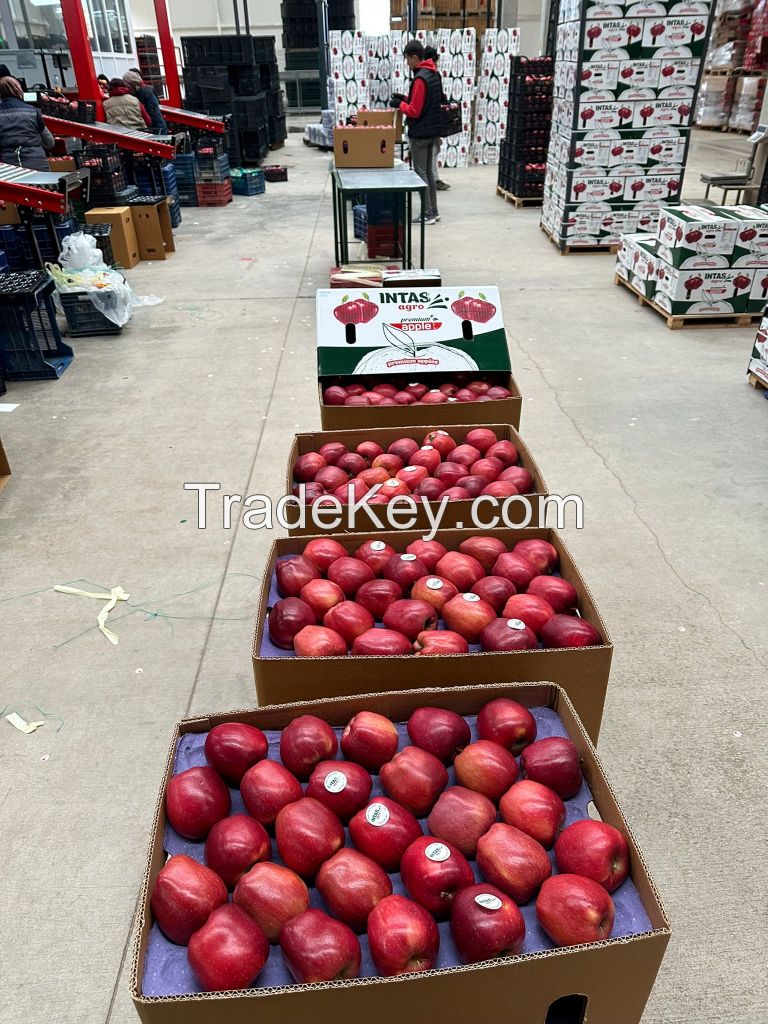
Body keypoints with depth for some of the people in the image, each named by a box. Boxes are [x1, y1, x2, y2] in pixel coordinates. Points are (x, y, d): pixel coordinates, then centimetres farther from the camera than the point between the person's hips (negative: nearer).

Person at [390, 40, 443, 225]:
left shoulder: (420, 79, -18)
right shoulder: (434, 74, 10)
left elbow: (414, 111, -20)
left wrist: (400, 104, -4)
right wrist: (406, 99, 12)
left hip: (420, 134, -9)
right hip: (433, 131, 9)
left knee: (420, 173, -3)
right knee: (429, 171, 14)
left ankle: (428, 214, -1)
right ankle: (433, 211, 18)